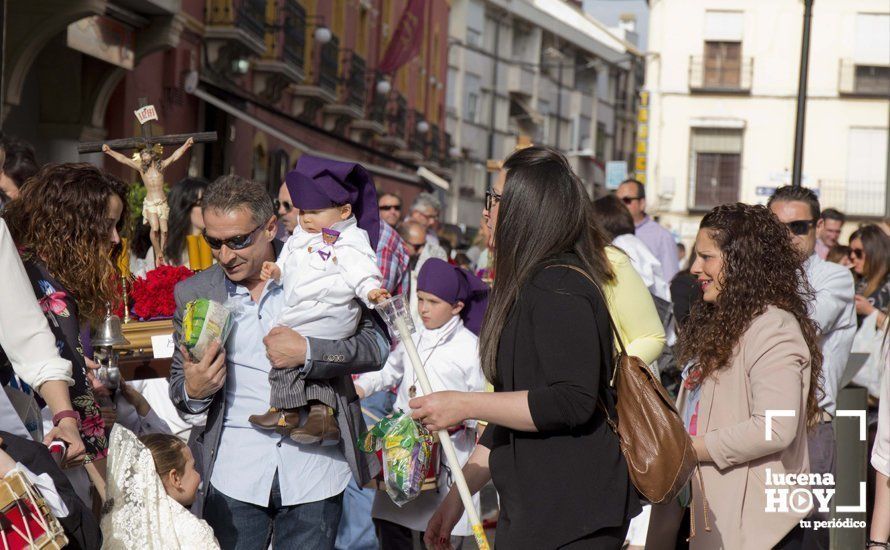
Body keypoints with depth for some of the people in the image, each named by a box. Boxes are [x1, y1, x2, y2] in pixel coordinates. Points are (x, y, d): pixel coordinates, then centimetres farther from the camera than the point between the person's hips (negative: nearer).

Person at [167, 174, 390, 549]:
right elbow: (179, 387, 13)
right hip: (234, 472, 1)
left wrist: (307, 352, -18)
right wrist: (192, 390, -11)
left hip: (314, 469, -1)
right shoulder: (193, 294, 5)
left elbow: (379, 345, -4)